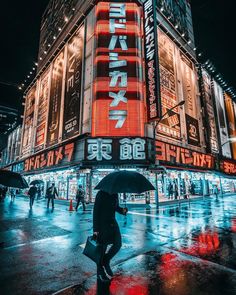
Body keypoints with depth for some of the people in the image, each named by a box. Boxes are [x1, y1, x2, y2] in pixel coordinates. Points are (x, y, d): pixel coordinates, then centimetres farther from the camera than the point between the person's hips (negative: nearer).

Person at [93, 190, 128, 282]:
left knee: (118, 244, -4)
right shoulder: (101, 194, -15)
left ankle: (105, 262, 22)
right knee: (102, 248, 6)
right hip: (102, 224, -5)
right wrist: (95, 229, -15)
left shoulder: (115, 194, 3)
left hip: (112, 223, 6)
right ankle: (100, 273, 28)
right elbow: (96, 211, -14)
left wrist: (122, 210, -8)